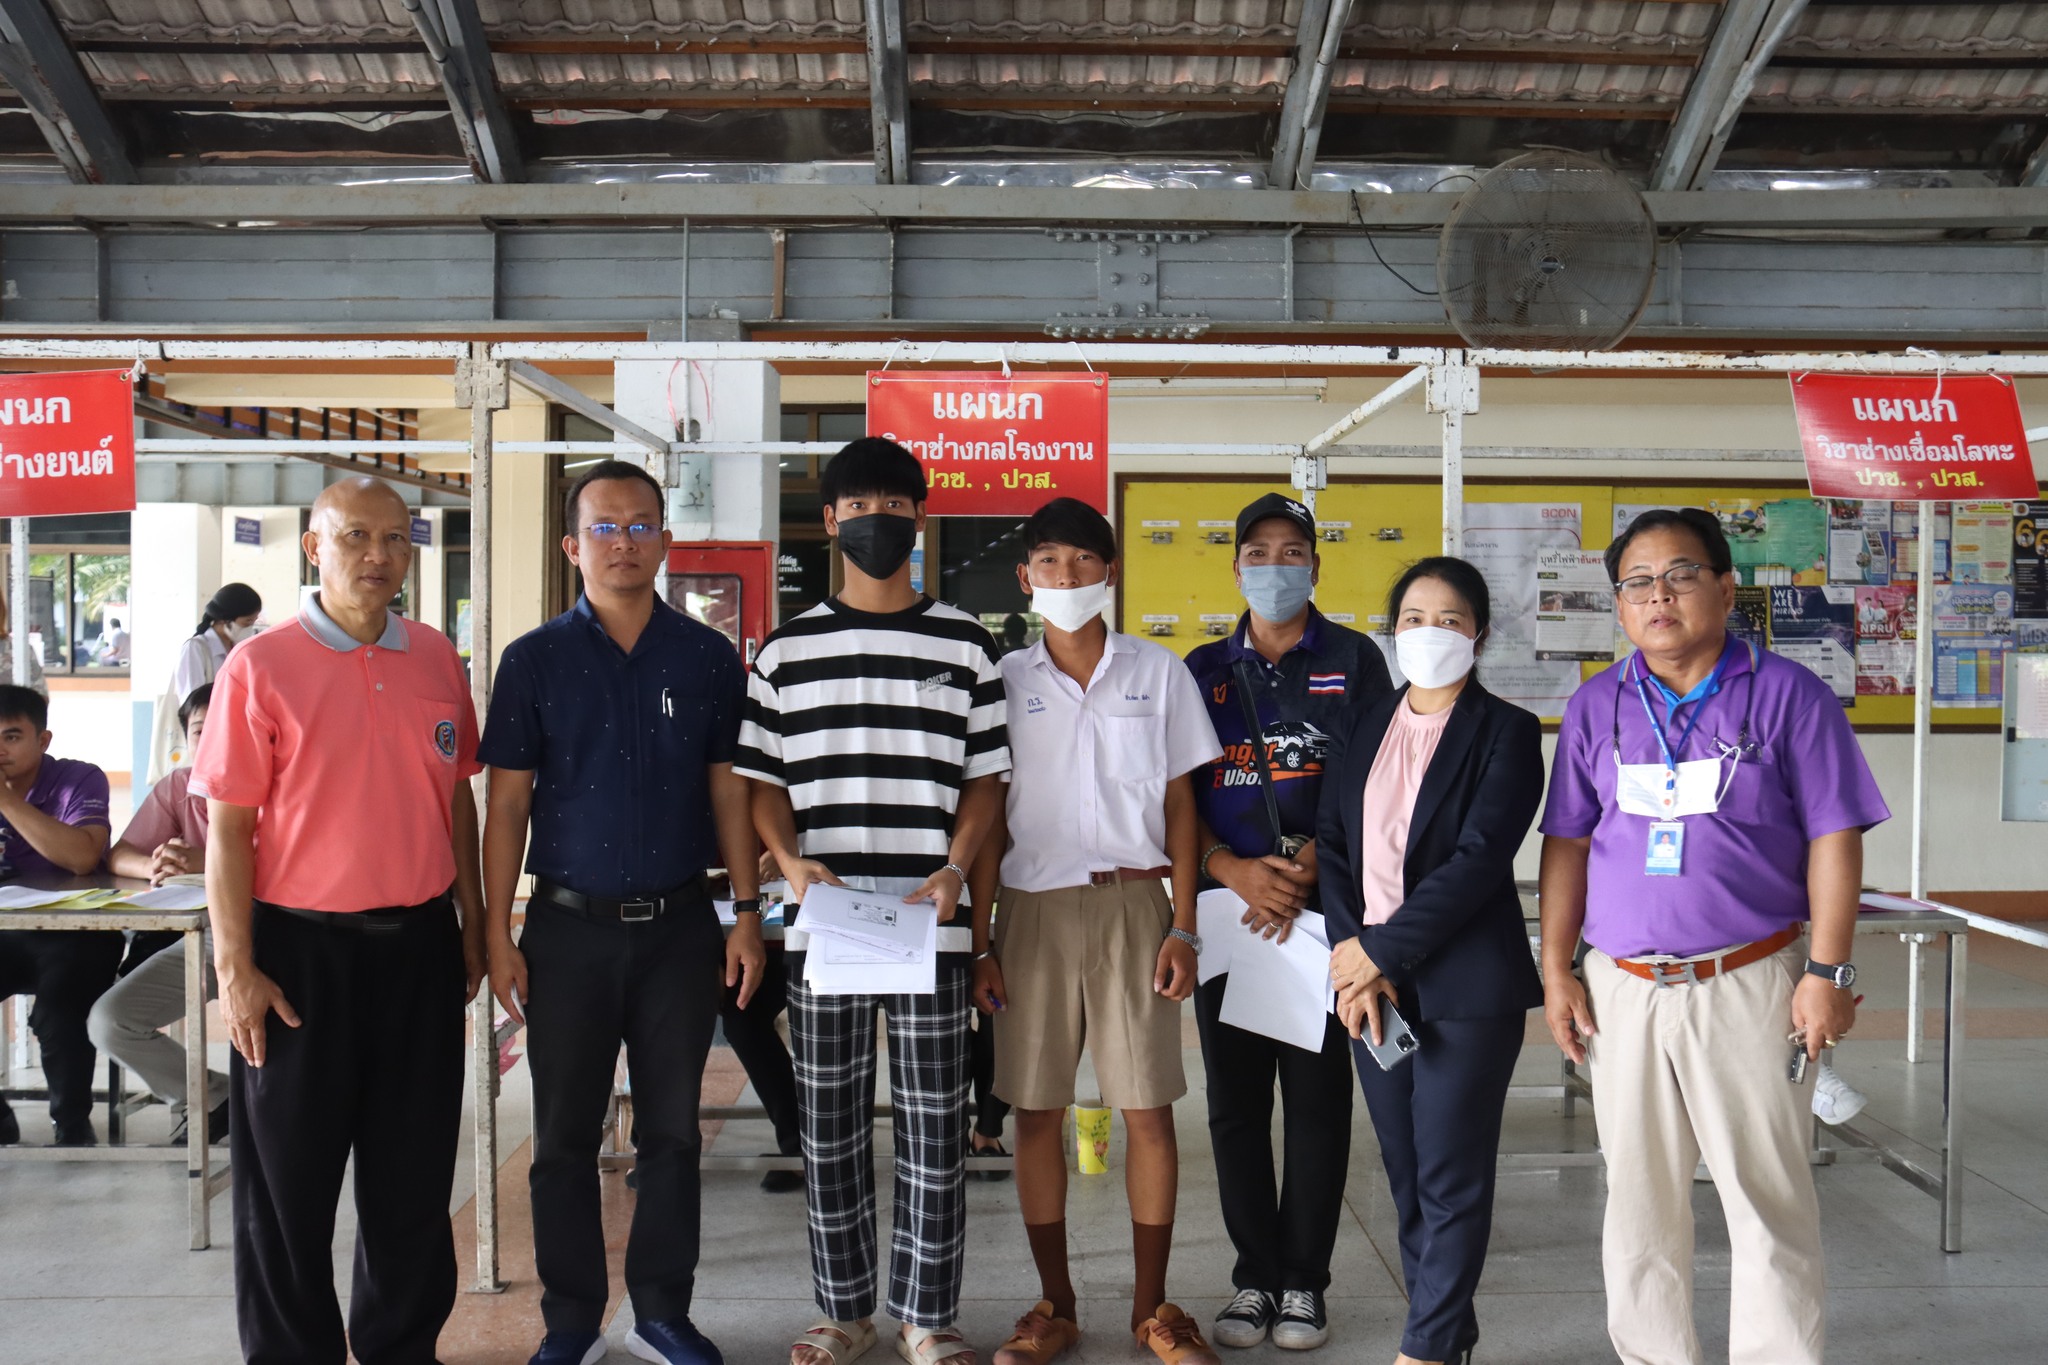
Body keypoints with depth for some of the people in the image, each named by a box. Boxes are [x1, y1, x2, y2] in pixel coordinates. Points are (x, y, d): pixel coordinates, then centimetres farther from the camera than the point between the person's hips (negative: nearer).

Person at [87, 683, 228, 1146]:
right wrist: (154, 867, -22)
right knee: (107, 1021, -10)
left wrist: (208, 862, -32)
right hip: (202, 938, 5)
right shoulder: (176, 788, 7)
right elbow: (118, 857, 2)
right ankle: (212, 1098, 8)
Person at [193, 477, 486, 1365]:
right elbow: (228, 826, -8)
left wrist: (471, 923, 12)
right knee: (289, 1178, 9)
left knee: (416, 1170, 14)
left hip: (419, 943, 4)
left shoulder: (437, 660, 5)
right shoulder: (260, 667, -8)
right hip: (301, 949, -4)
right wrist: (235, 967, -11)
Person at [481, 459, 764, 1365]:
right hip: (569, 925, -1)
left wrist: (747, 915, 1)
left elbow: (728, 788, 6)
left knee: (671, 1131, 10)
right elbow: (507, 802, 0)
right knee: (565, 1138, 8)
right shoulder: (535, 660, 0)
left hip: (679, 924, 1)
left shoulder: (708, 658, 3)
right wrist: (498, 935, -4)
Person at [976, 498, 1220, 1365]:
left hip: (1133, 904, 0)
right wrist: (979, 943, 3)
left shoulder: (1159, 674, 6)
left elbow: (1179, 805, 7)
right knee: (1036, 1112, 5)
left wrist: (1183, 927, -1)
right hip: (1033, 909, 1)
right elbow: (984, 815, 7)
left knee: (1148, 1108, 1)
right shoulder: (1004, 681, 6)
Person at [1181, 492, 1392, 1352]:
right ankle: (1254, 1277, 18)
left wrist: (1306, 869, -14)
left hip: (1326, 904, -2)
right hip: (1226, 904, 2)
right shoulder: (1203, 670, 12)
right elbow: (1177, 792, 7)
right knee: (1235, 1100, 6)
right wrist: (1236, 869, -10)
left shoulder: (1354, 660, 7)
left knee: (1317, 1094, 2)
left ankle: (1303, 1282, 14)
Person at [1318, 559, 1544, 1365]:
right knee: (1404, 1171, 12)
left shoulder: (1505, 732, -3)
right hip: (1370, 979, 5)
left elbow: (1480, 858, -14)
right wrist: (1351, 959, -8)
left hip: (1466, 986, -5)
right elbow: (1331, 847, 6)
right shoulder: (1363, 732, 12)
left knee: (1451, 1178, 0)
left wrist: (1379, 950, -14)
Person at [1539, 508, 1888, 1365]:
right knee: (1639, 1198, 11)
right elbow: (1567, 844, 9)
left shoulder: (1786, 695, -1)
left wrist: (1828, 972, -7)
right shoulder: (1596, 707, 8)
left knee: (1768, 1197, 4)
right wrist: (1556, 971, 4)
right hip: (1621, 989, 3)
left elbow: (1833, 837, -2)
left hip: (1749, 984, -3)